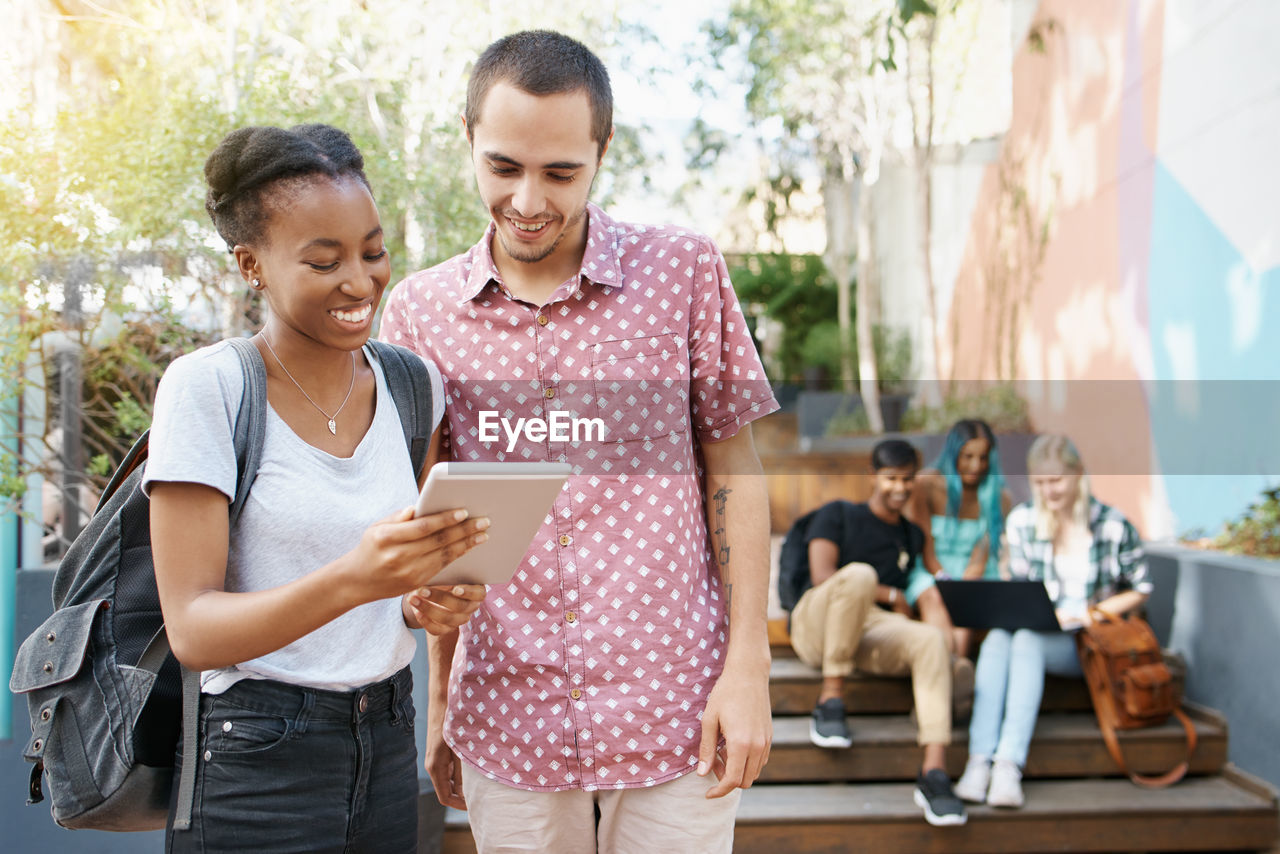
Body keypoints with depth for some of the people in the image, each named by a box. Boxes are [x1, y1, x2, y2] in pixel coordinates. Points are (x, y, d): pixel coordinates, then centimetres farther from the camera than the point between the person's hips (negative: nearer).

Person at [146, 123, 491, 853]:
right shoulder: (207, 388, -13)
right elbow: (192, 631, -16)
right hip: (256, 765, -5)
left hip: (389, 748, 5)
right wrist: (350, 581, -32)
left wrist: (428, 601, -10)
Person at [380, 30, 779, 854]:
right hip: (506, 718, 2)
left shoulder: (685, 273, -4)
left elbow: (733, 470, 0)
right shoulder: (419, 312, 1)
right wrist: (438, 700, 10)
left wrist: (750, 668, -5)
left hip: (674, 709, -1)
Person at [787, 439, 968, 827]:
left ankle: (934, 770, -38)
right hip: (817, 626, -3)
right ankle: (830, 700, -28)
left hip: (873, 631, 4)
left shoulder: (913, 536, 27)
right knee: (858, 573, -36)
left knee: (932, 638, -31)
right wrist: (892, 596, -1)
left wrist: (929, 594, 3)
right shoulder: (839, 515, 12)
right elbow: (822, 575, -2)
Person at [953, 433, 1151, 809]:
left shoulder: (1113, 525, -2)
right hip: (1038, 628, 3)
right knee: (997, 638, -33)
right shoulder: (1021, 521, 6)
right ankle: (979, 759, -44)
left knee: (1028, 640, -35)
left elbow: (1140, 589, 5)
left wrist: (1092, 614, -8)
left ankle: (1009, 763, -44)